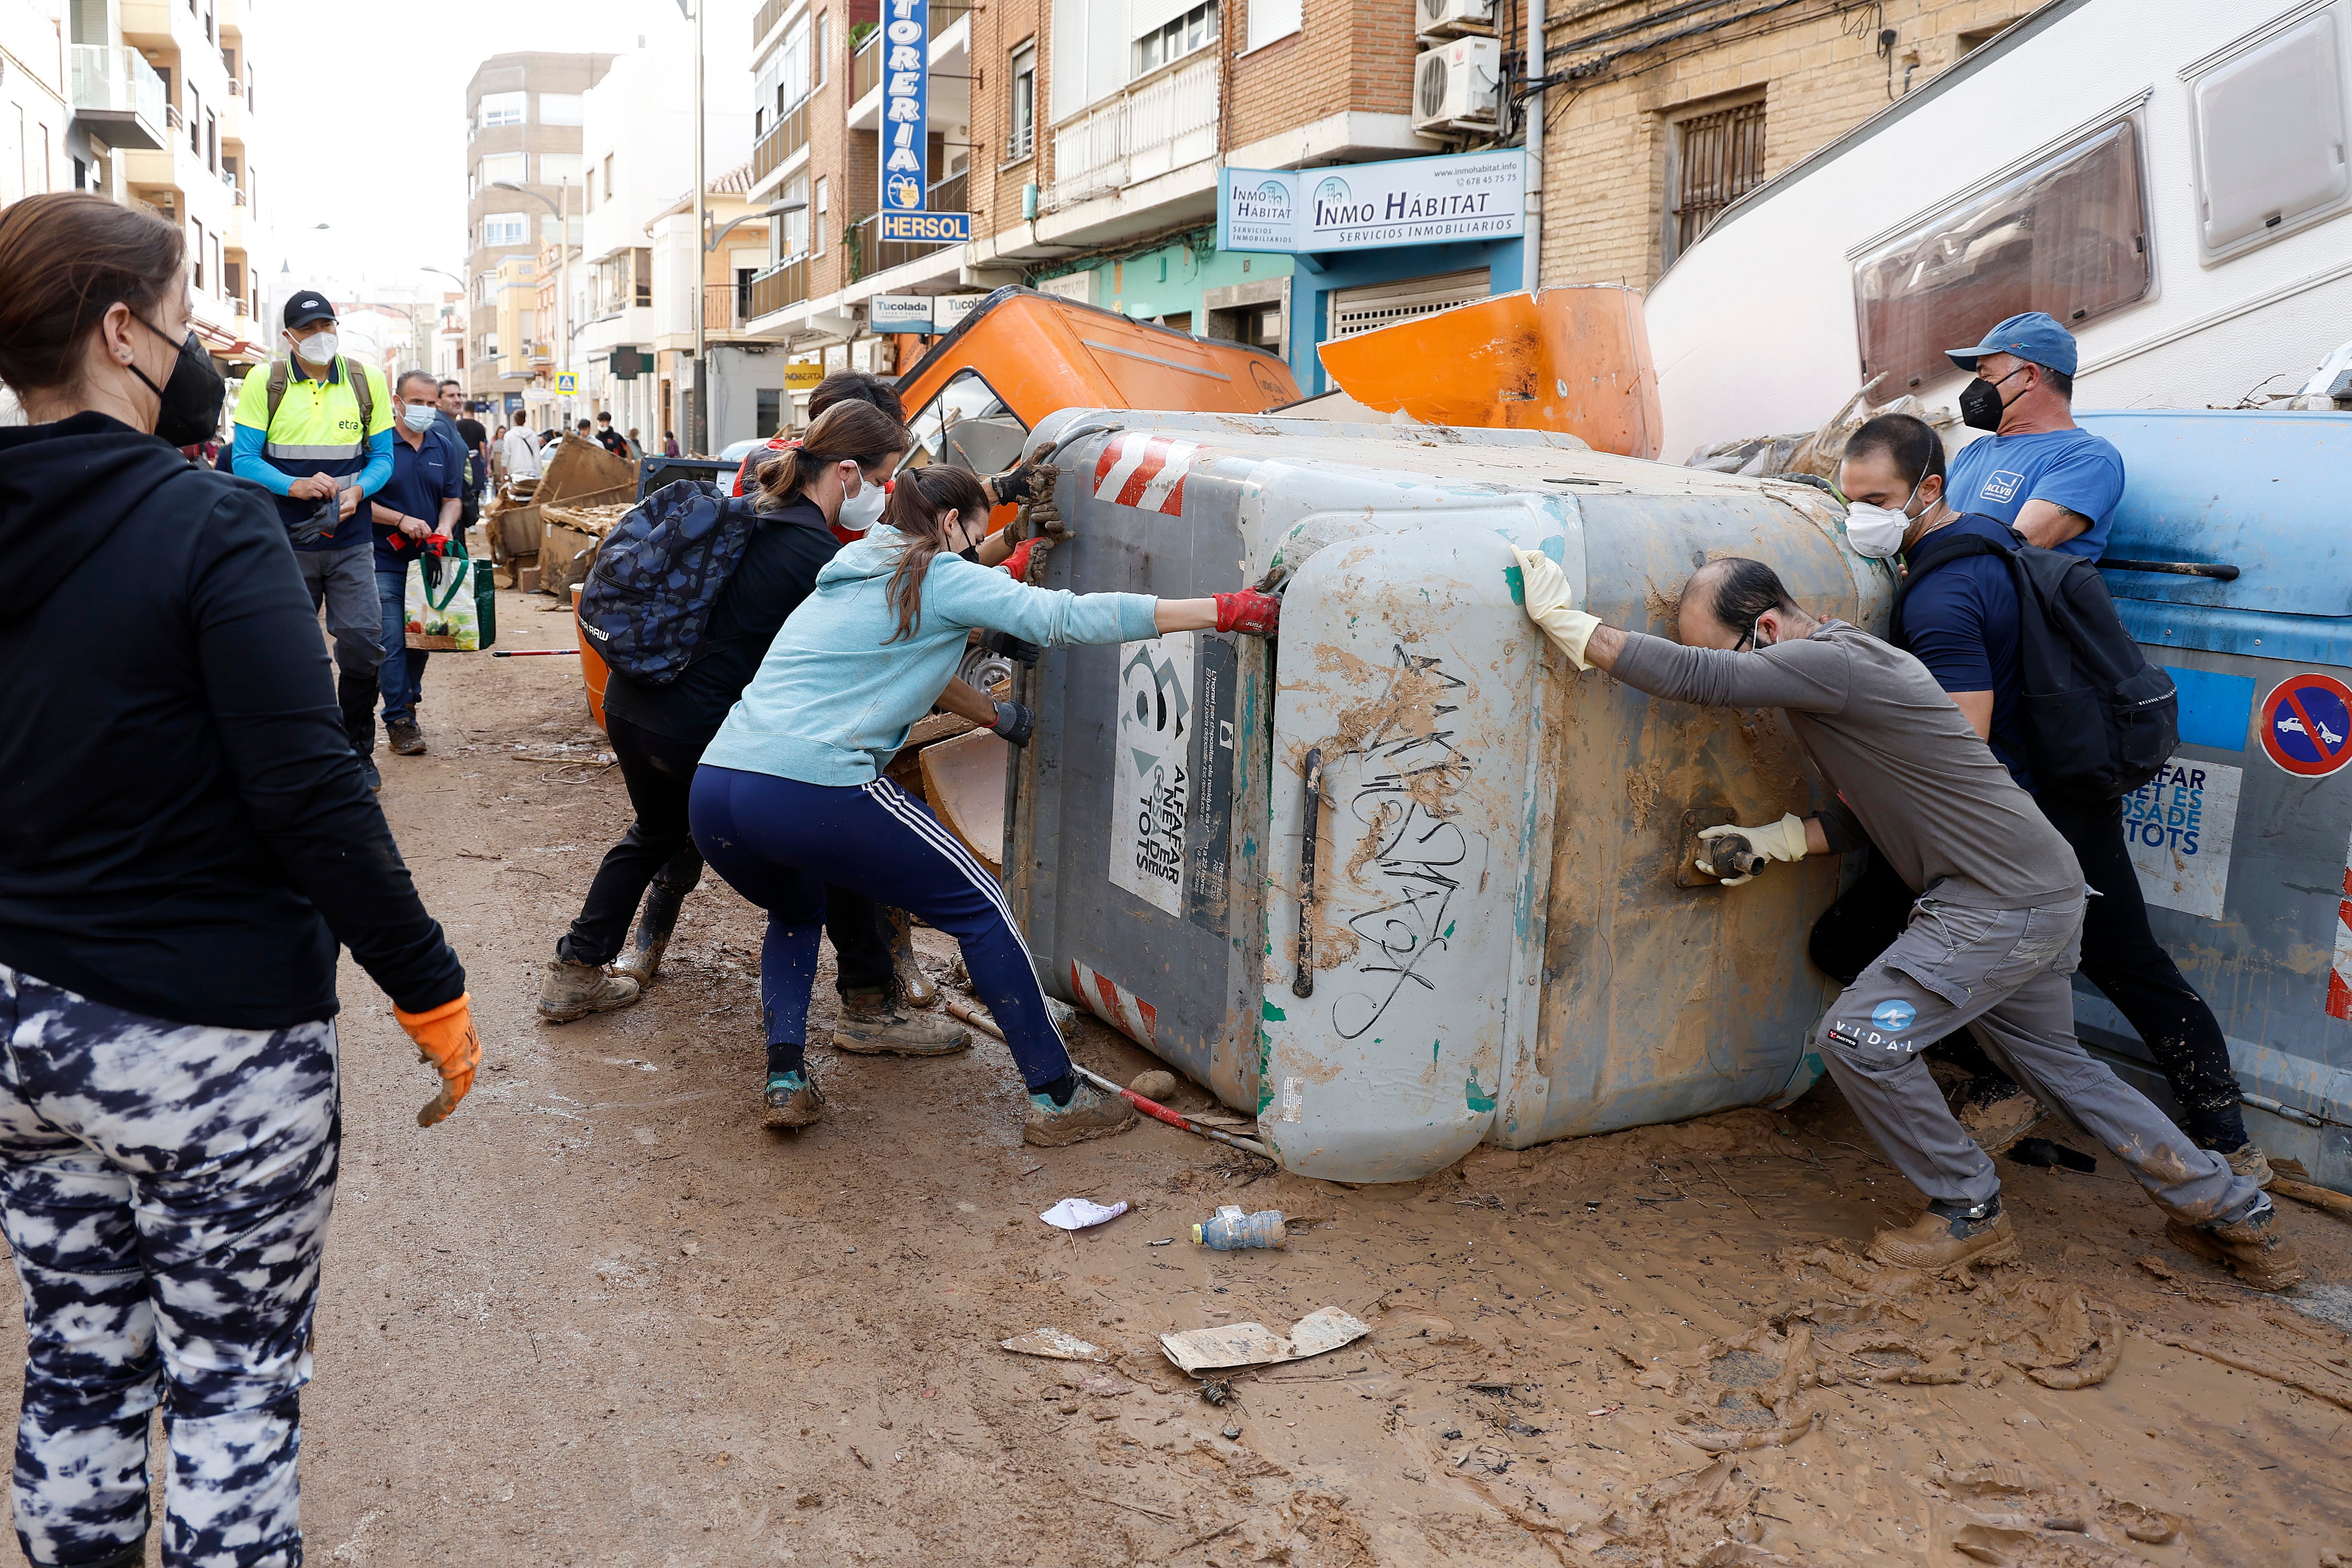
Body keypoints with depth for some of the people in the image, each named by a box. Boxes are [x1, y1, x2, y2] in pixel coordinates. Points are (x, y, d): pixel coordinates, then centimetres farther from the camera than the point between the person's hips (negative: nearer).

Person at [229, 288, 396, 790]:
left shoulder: (367, 381, 5)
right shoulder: (264, 383, 0)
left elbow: (382, 456, 7)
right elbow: (244, 459, -3)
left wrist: (357, 491, -13)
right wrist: (295, 487, -20)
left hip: (350, 541, 1)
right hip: (286, 542, -1)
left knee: (363, 644, -6)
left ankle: (358, 752, 11)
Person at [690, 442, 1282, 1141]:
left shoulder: (844, 580, 28)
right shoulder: (943, 579, 5)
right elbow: (1068, 617, -5)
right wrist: (1221, 611, -5)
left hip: (712, 790, 8)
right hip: (811, 790, -8)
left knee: (796, 911, 36)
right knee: (980, 907, 8)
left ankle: (785, 1080, 20)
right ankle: (1055, 1097, 12)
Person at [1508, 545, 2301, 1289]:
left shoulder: (1831, 662, -21)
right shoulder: (1841, 665, 12)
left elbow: (1696, 679, -32)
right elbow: (1865, 815, 14)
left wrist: (1565, 621, -27)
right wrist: (1768, 842, 2)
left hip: (2000, 907, -11)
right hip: (2046, 892, 11)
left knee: (1858, 1036, -9)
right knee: (2054, 1063, 24)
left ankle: (1968, 1214, 7)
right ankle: (2230, 1211, 35)